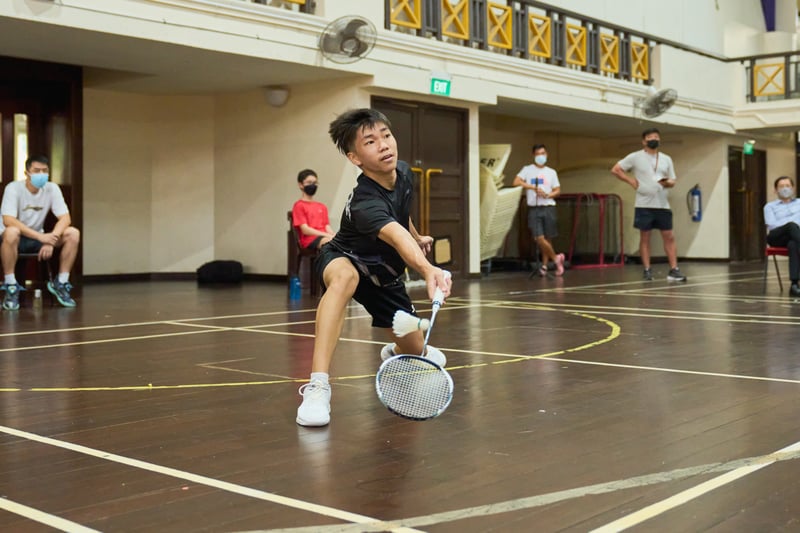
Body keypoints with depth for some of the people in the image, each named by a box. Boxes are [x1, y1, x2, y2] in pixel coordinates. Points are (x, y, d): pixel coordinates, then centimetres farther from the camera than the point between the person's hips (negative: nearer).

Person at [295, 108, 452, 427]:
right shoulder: (364, 203, -38)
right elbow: (397, 237, -57)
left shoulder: (403, 173, -13)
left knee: (415, 350, 8)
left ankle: (395, 352, 50)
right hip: (344, 260, -7)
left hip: (384, 273, 7)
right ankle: (317, 386, -45)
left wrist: (418, 237, 27)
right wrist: (428, 271, -73)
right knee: (345, 277, -44)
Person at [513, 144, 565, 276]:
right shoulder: (527, 169, 7)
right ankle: (556, 258, 8)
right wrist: (534, 187, -13)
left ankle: (544, 265, 15)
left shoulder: (551, 172, 12)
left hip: (548, 207, 1)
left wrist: (547, 195, -10)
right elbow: (516, 182, -7)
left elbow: (557, 190, 11)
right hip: (534, 209, -1)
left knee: (548, 238, 2)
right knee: (539, 238, -10)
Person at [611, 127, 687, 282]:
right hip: (644, 205, -4)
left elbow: (672, 181, 15)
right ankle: (647, 271, 5)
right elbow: (615, 169, 1)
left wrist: (668, 183, -8)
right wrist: (632, 182, -6)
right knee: (644, 238, 1)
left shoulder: (666, 159, 13)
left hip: (662, 205, 4)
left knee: (669, 237, 1)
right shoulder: (635, 157, 1)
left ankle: (674, 270, 3)